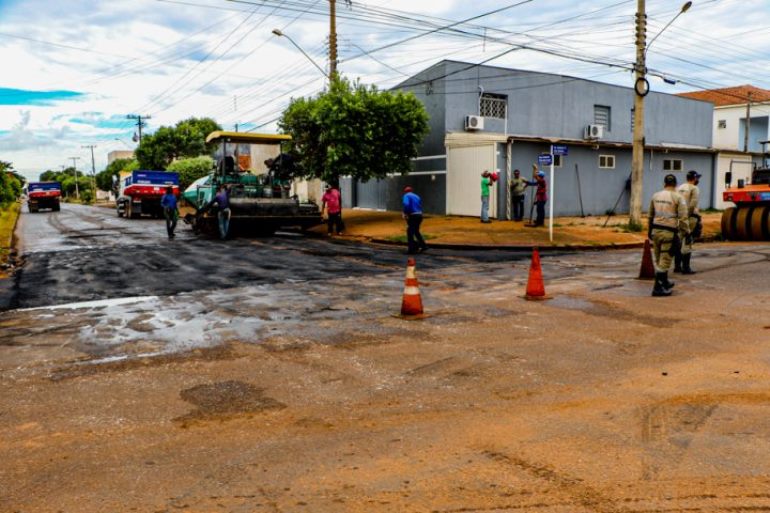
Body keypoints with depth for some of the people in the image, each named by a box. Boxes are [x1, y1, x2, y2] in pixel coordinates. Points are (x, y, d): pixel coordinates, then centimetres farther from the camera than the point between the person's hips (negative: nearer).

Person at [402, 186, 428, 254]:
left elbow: (406, 204, -22)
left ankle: (411, 249, 1)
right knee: (416, 231, 22)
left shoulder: (406, 196, -1)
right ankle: (423, 245, 18)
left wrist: (405, 213, -12)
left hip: (413, 216, -7)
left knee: (410, 232, 2)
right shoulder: (416, 196, 20)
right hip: (419, 215, 7)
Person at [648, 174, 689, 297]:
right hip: (669, 232, -5)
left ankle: (664, 283, 33)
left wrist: (649, 231, 26)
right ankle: (658, 288, -2)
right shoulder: (678, 197, -6)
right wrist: (686, 233, -3)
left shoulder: (655, 196, 9)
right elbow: (683, 218, -11)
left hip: (656, 231, 6)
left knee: (659, 259, 17)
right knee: (665, 261, -1)